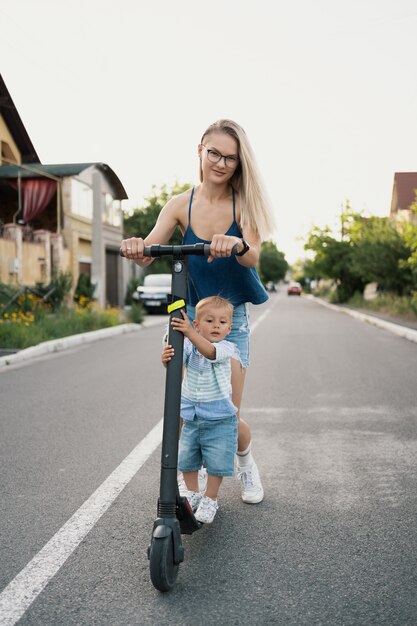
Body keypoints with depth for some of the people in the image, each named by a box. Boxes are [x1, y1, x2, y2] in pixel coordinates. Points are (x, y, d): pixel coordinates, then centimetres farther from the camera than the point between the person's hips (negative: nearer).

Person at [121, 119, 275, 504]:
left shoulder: (243, 203, -7)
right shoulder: (181, 205, -4)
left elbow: (253, 257, -24)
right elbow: (146, 255, -13)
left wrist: (238, 244, -47)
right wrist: (137, 249, -37)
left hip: (232, 318, -1)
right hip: (189, 315, 1)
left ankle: (247, 463, 32)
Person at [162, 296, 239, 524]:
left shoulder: (225, 348, -15)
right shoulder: (188, 345, -7)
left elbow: (210, 351, -37)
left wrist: (190, 333, -52)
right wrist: (167, 358, -49)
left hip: (219, 419, -3)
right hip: (191, 416, 3)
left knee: (216, 462, 2)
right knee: (186, 459, 15)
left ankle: (210, 500, 24)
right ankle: (192, 494, 37)